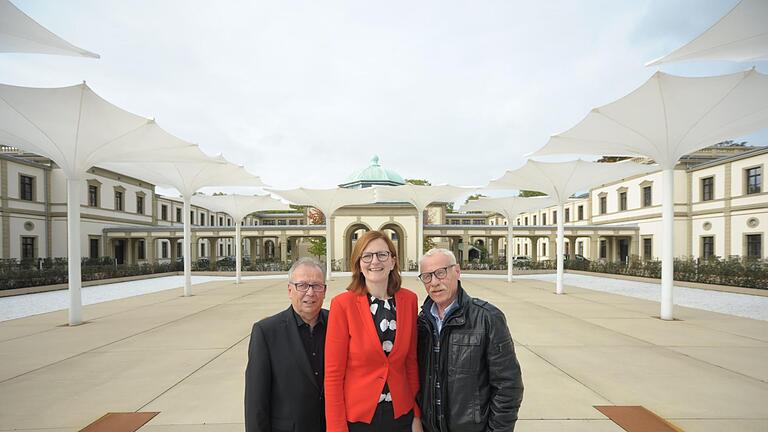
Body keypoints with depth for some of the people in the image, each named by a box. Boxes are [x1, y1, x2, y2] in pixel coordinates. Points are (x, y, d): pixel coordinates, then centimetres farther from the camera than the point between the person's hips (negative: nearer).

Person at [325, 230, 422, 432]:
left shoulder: (409, 300, -4)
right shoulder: (342, 304, -15)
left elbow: (411, 362, 3)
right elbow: (333, 374, -11)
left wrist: (417, 415, 4)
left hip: (401, 414, 3)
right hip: (357, 416, -3)